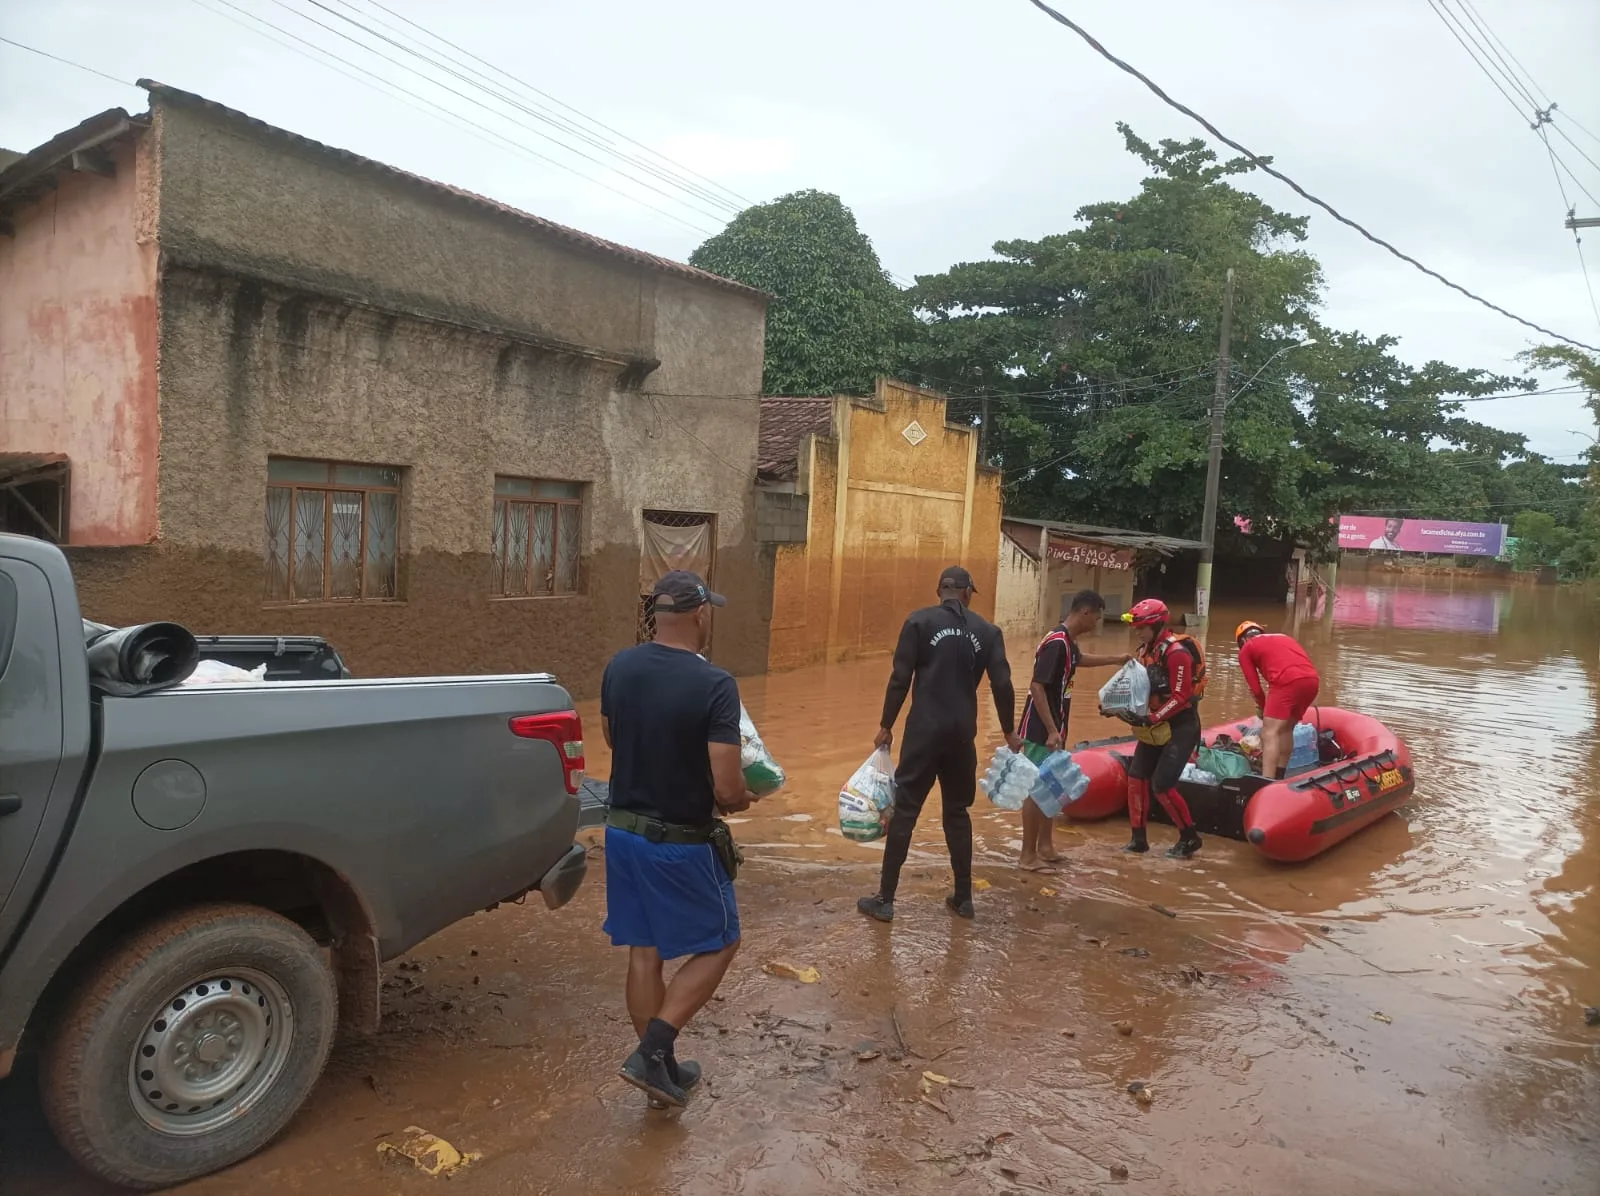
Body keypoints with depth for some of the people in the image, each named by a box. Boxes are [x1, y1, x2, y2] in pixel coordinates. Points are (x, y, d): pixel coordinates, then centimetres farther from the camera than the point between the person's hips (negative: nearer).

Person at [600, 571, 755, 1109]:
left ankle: (661, 1066, 31)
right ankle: (653, 1050, 6)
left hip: (624, 830, 6)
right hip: (683, 842, -6)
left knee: (643, 952, 17)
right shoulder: (714, 685, -23)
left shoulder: (618, 668, -4)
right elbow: (727, 789, -24)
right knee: (718, 944, 15)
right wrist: (741, 798, -2)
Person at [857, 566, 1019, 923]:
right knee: (958, 812, 16)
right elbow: (1002, 685, 3)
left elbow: (900, 679, -6)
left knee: (904, 810, 2)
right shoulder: (988, 631, 5)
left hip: (924, 730, -3)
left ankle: (885, 899, 5)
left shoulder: (920, 622, -2)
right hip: (962, 733, 3)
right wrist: (1009, 732, 15)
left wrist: (886, 726, 1)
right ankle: (963, 897, 22)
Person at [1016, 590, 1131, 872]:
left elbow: (1078, 659, 34)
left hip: (1054, 728, 10)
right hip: (1041, 731, -10)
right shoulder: (1056, 643, -22)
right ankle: (1028, 855, 4)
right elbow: (1037, 687, -25)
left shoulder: (1068, 642, 8)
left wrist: (1115, 660, 40)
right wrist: (1051, 731, -26)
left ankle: (1045, 846, 27)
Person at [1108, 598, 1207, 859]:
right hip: (1156, 726, 9)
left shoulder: (1177, 652, -20)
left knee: (1162, 785, -10)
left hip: (1181, 726, -9)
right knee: (1137, 777, 5)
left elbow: (1181, 698, -23)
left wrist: (1151, 719, -27)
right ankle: (1139, 838, 15)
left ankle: (1189, 837, 9)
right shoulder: (1147, 649, 7)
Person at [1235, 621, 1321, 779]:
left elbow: (1255, 688, 15)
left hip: (1287, 682, -7)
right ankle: (1279, 777, 27)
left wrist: (1263, 708, 33)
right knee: (1286, 729, 22)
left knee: (1269, 733, -6)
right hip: (1313, 680, 7)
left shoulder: (1246, 649, 19)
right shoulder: (1284, 638, 37)